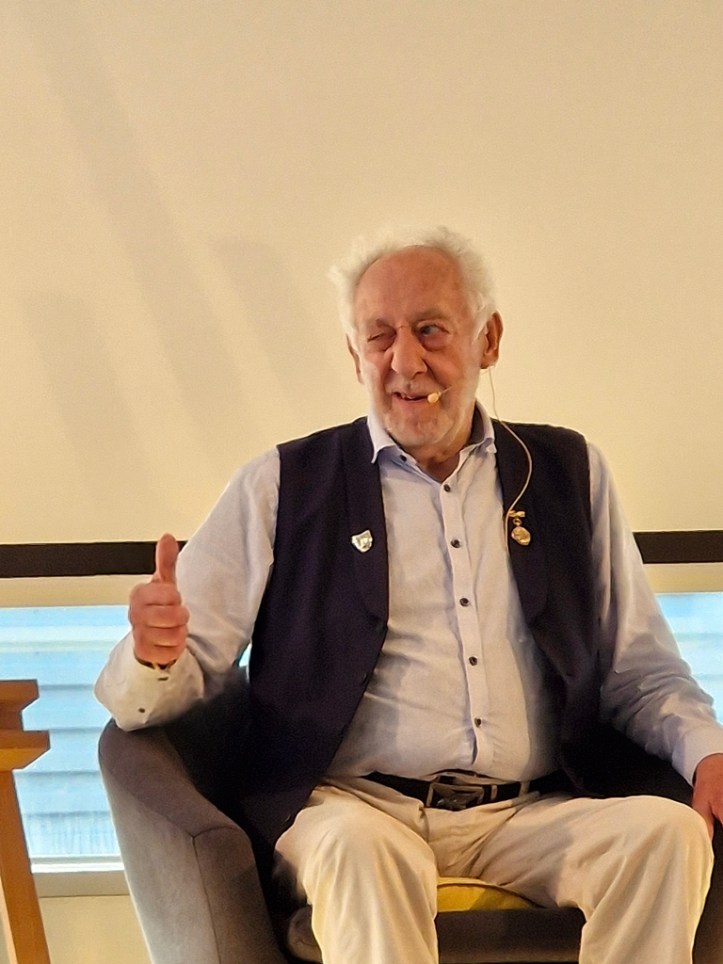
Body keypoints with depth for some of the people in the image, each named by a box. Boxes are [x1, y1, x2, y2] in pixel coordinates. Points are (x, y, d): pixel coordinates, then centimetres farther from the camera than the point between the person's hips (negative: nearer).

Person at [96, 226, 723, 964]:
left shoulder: (568, 473, 13)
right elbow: (181, 674, 5)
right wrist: (155, 655, -19)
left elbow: (638, 667, 16)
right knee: (361, 847, -35)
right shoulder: (282, 488, 6)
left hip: (529, 818, 3)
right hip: (353, 807, -2)